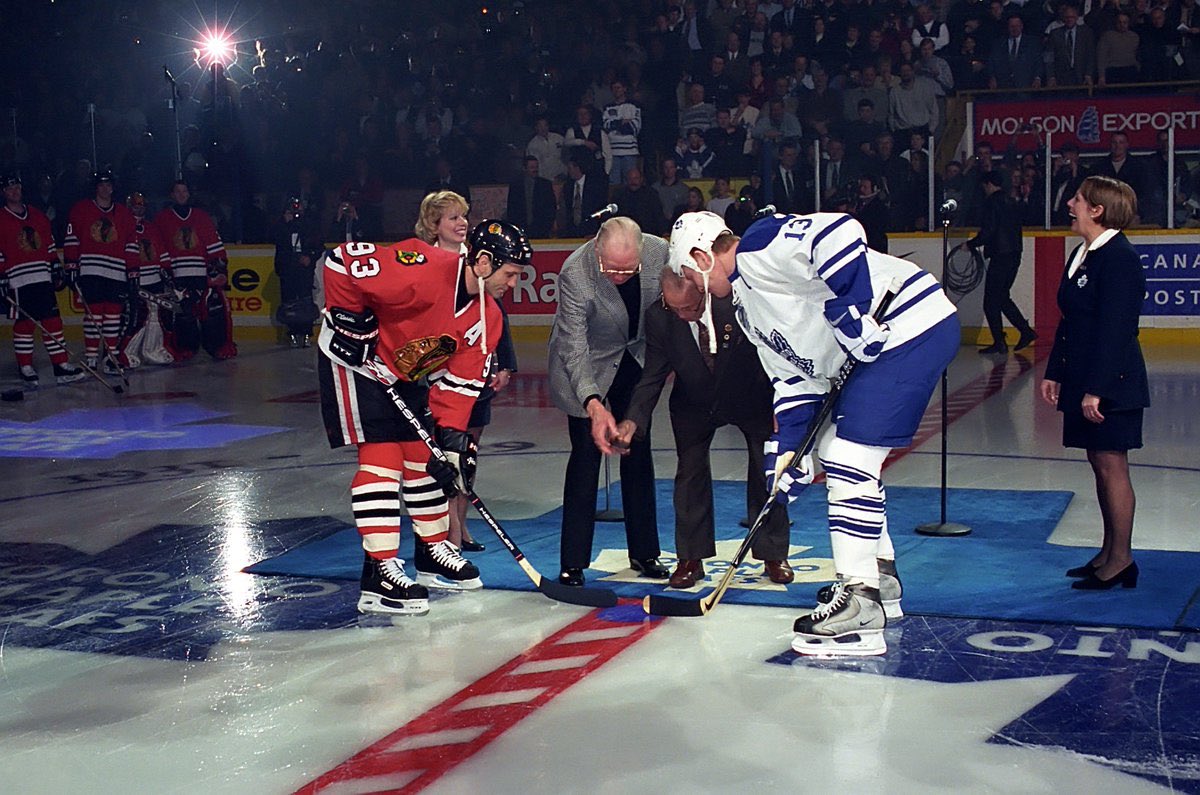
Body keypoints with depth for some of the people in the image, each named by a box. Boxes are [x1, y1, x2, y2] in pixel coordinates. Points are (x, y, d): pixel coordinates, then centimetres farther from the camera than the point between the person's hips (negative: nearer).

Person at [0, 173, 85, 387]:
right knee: (24, 323, -2)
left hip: (43, 278, 4)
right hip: (18, 280, -4)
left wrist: (57, 271, 14)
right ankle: (25, 368, 7)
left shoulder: (38, 216, 15)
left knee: (53, 321, 1)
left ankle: (61, 365, 3)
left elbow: (50, 246, 19)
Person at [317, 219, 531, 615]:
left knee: (426, 456, 12)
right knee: (382, 456, -14)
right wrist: (349, 316, -22)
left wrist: (452, 432, -13)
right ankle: (379, 573, -12)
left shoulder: (487, 316, -6)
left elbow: (462, 377, -4)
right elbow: (342, 260, -28)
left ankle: (433, 552, 28)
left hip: (408, 374, 8)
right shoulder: (425, 270, -31)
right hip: (354, 358, -8)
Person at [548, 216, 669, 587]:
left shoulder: (660, 253, -23)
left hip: (638, 359, 4)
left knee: (638, 453, 9)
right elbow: (574, 347, -36)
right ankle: (573, 563, -2)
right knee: (586, 455, -8)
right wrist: (593, 404, -47)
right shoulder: (575, 274, -34)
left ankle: (644, 553, 19)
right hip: (587, 365, -4)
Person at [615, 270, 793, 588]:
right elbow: (653, 376, -19)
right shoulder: (658, 317, -26)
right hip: (695, 404, 1)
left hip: (753, 399, -1)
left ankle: (773, 556, 19)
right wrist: (633, 420, -34)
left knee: (767, 472, 3)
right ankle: (691, 559, 10)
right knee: (690, 470, -2)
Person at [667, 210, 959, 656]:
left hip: (911, 328, -11)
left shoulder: (759, 248, -11)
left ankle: (860, 612, -10)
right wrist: (788, 452, 12)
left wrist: (851, 316, -26)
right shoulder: (748, 305, 20)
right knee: (836, 449, 18)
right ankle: (880, 580, 30)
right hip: (872, 350, 11)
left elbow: (839, 234, -27)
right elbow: (794, 381, 19)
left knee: (850, 458, -12)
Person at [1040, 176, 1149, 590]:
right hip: (1083, 379, 10)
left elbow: (1114, 330, -20)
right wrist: (1054, 372, 17)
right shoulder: (1082, 254, 13)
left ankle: (1120, 560, 4)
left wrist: (1096, 389, -22)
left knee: (1111, 465, -4)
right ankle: (1109, 553, 23)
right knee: (1100, 465, 14)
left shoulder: (1119, 258, -16)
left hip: (1111, 383, -10)